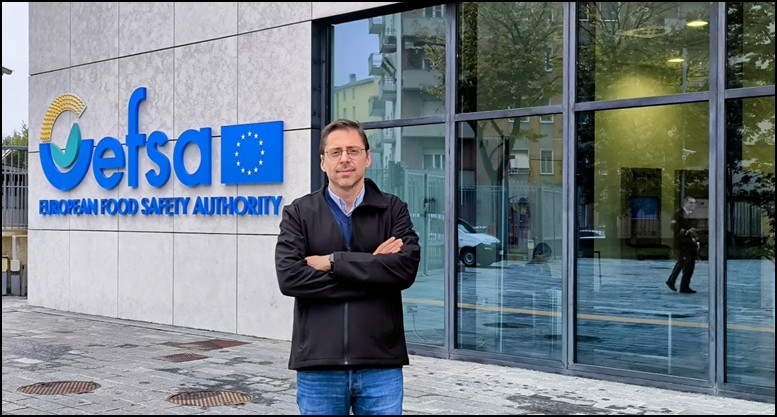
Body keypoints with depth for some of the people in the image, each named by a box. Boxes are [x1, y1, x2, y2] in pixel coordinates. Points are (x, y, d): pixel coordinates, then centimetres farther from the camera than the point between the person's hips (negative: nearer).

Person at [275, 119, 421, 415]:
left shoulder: (393, 210, 6)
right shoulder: (298, 213, 4)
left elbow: (406, 268, -10)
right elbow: (289, 277, -11)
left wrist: (333, 262, -12)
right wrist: (372, 272, -11)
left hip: (381, 365, 0)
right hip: (318, 366, 0)